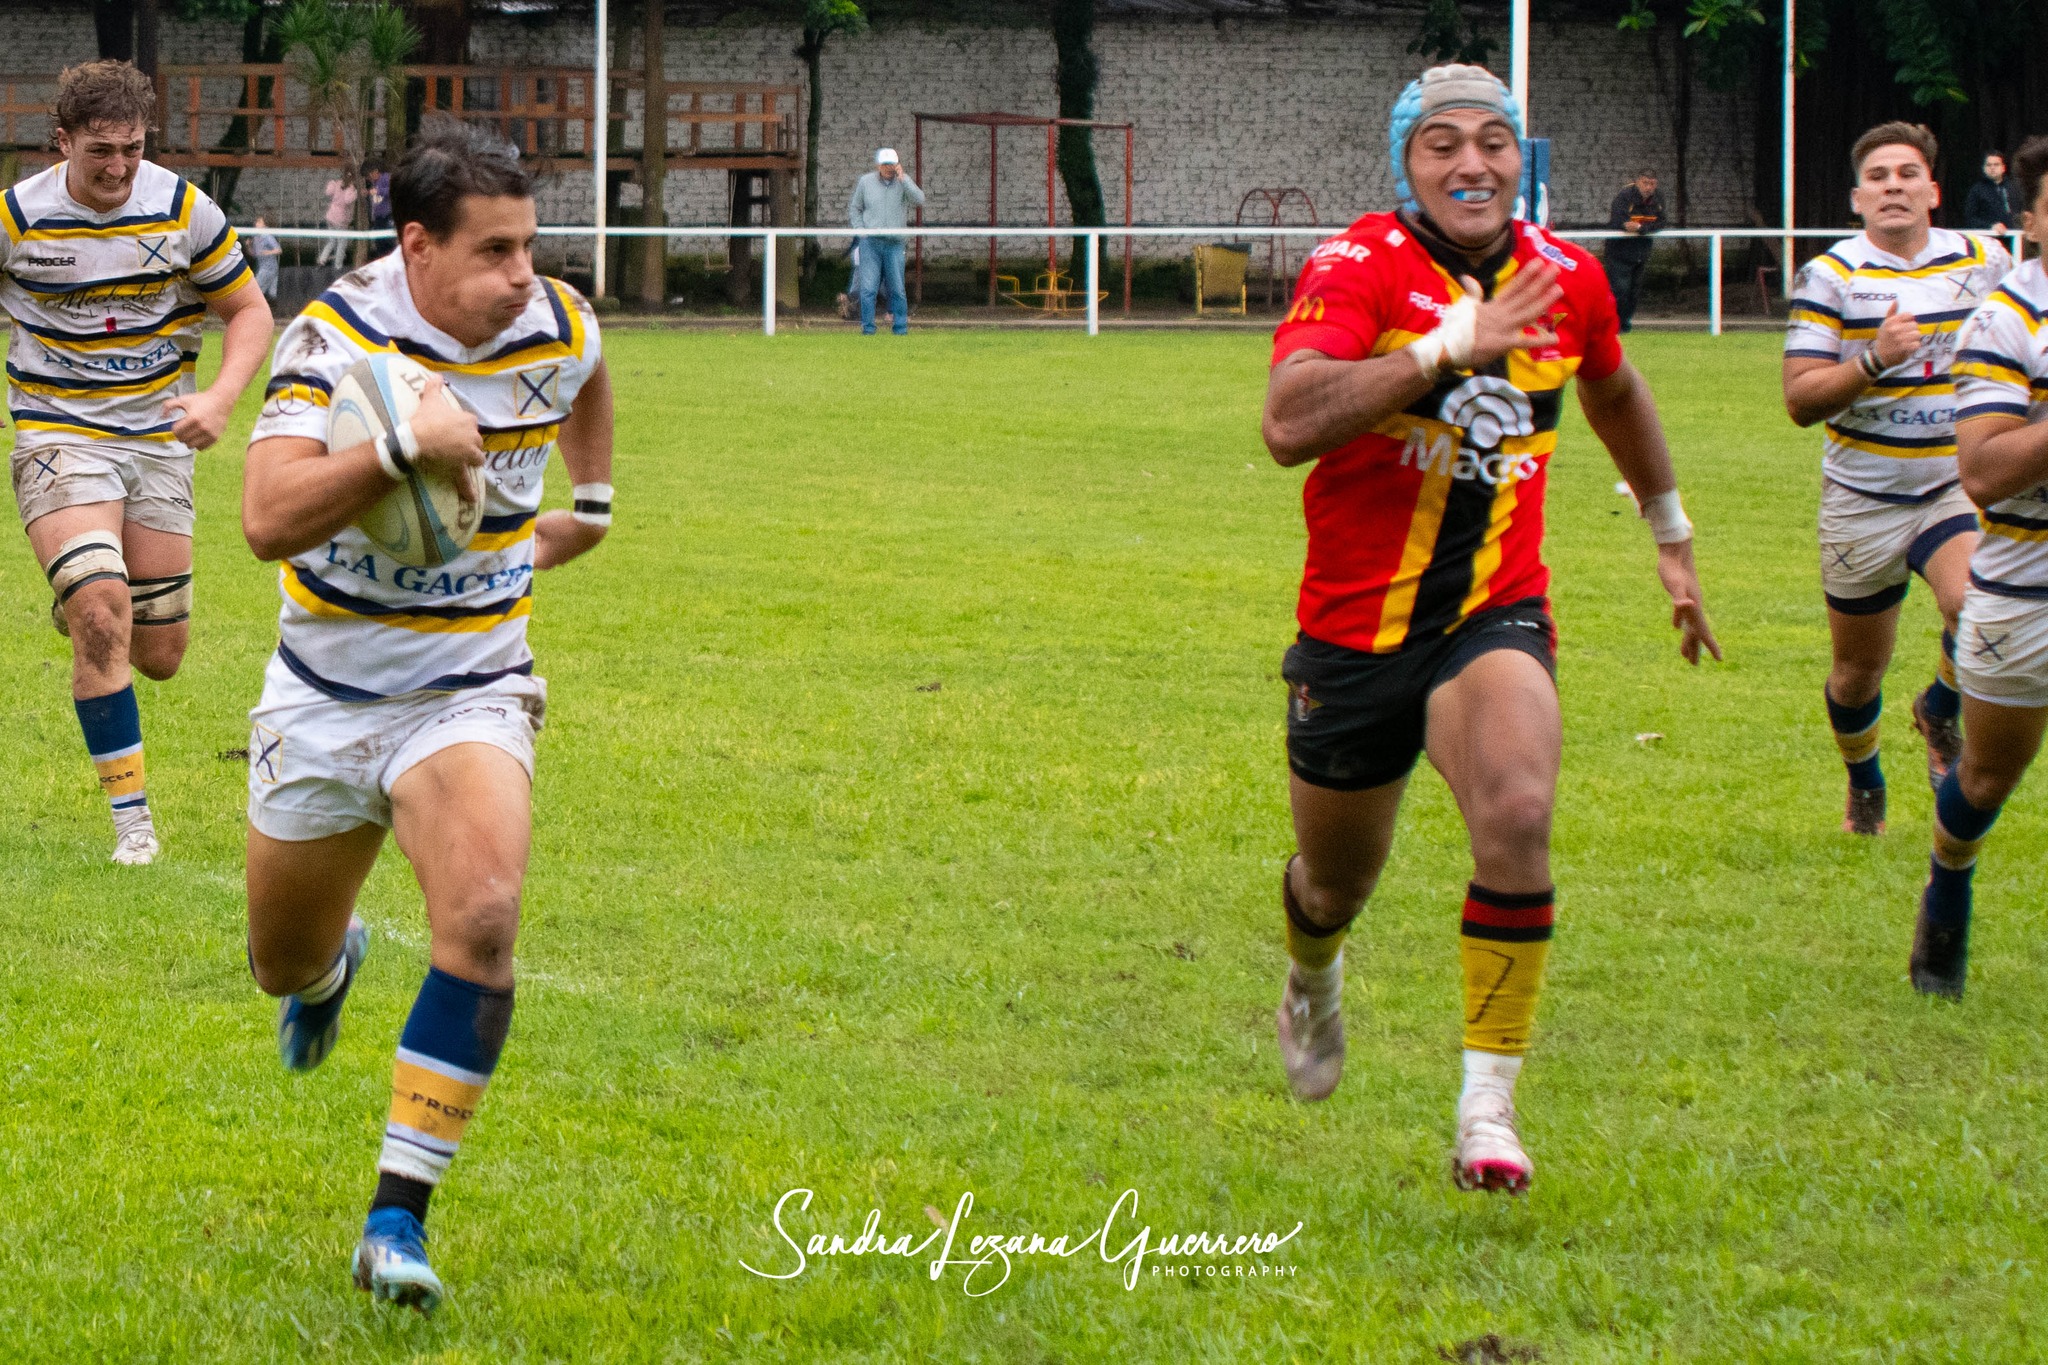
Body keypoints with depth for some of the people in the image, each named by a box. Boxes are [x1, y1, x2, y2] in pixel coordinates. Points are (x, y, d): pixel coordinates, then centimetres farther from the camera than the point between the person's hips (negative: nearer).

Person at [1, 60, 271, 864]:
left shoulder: (184, 211, -5)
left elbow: (248, 310, 4)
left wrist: (222, 396, -13)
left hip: (157, 439, 3)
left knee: (159, 656, 5)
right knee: (103, 613, -24)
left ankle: (82, 605, 43)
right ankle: (131, 818, -16)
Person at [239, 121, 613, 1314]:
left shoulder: (557, 330, -7)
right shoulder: (336, 336, -19)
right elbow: (267, 519, -31)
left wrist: (592, 500, 21)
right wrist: (402, 446, -40)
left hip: (470, 693, 1)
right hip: (325, 693, -1)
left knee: (482, 920, -26)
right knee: (286, 963, 14)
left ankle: (399, 1215, -21)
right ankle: (332, 961, 56)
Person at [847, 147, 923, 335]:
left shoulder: (903, 182, 5)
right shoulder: (866, 182, 8)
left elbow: (919, 200, -12)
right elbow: (854, 208, 17)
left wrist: (902, 179, -15)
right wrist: (860, 229, 1)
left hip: (894, 244, 0)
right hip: (870, 242, 0)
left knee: (897, 289, 3)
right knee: (867, 288, -6)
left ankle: (900, 328, 11)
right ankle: (868, 329, 0)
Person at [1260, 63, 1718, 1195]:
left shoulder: (1566, 279, 1)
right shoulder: (1356, 270, -15)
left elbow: (1613, 391, 24)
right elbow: (1289, 425, -32)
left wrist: (1671, 533, 33)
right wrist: (1450, 345, -36)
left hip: (1495, 620, 1)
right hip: (1354, 626, -1)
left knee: (1517, 817, -27)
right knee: (1336, 881, 15)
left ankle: (1488, 1105, -20)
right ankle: (1313, 979, 55)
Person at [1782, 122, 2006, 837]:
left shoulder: (1985, 261, 2)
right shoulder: (1829, 277, -6)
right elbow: (1800, 400, -12)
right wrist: (1875, 359, -26)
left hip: (1958, 488, 1)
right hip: (1863, 502, -1)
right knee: (1858, 672, 8)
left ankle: (1941, 711, 3)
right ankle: (1864, 786, 38)